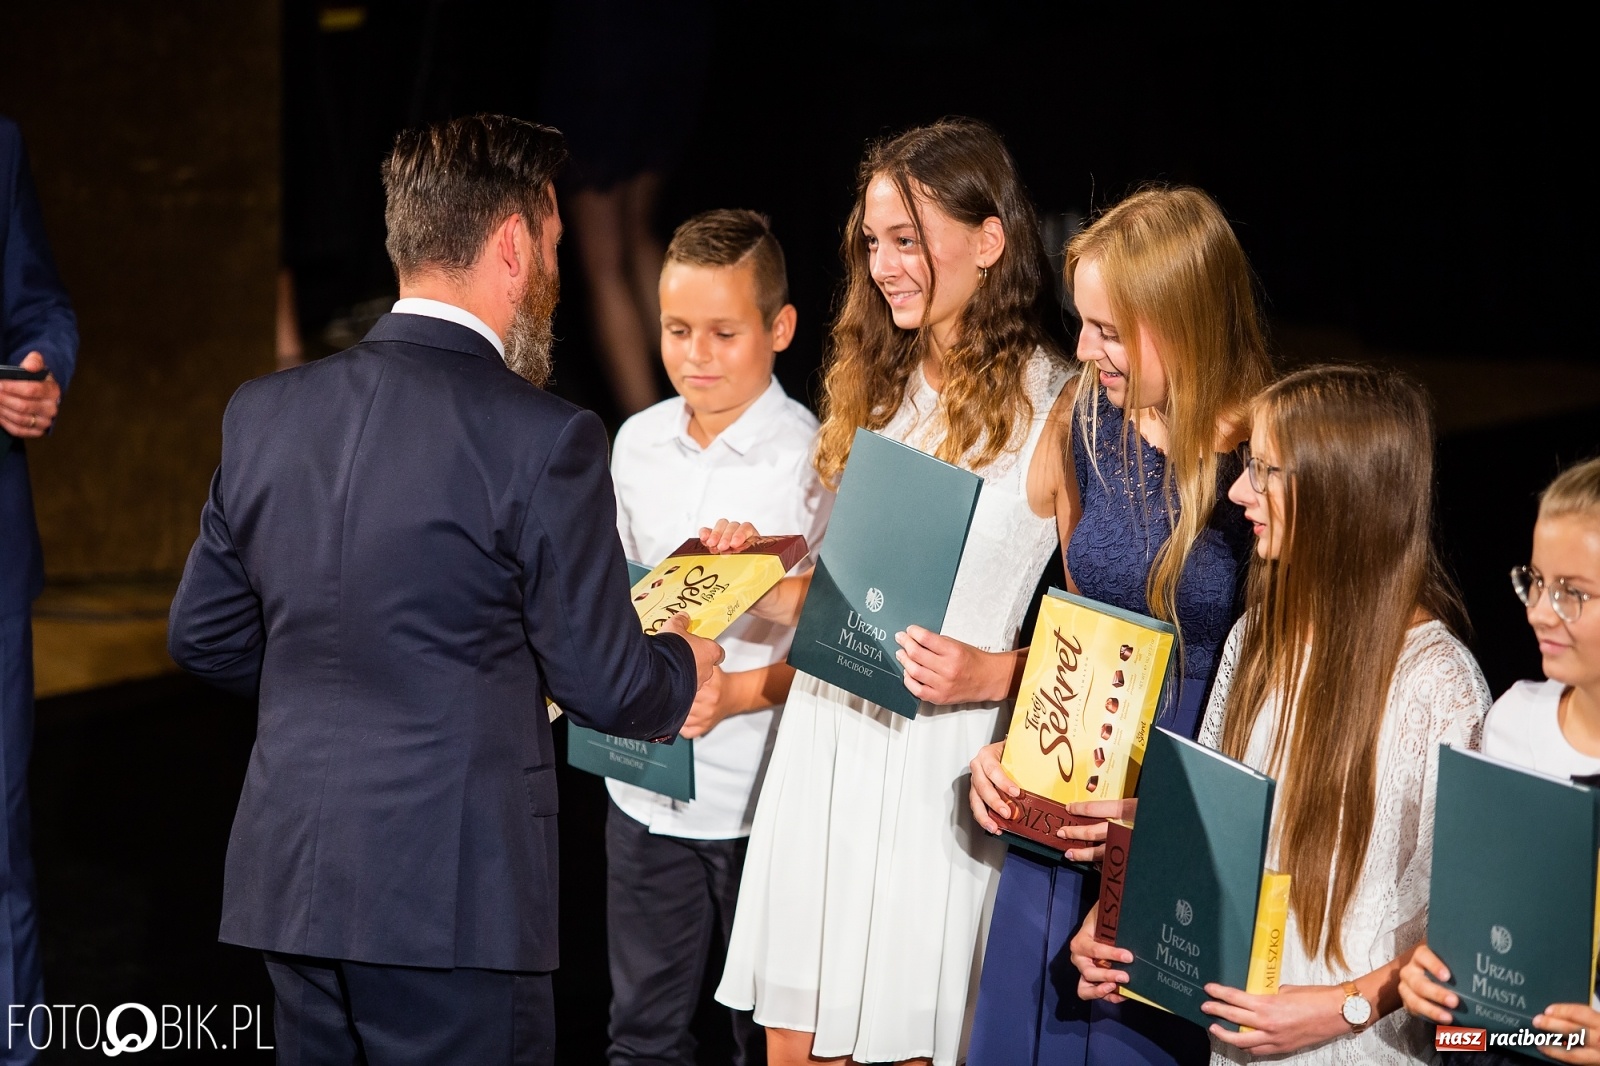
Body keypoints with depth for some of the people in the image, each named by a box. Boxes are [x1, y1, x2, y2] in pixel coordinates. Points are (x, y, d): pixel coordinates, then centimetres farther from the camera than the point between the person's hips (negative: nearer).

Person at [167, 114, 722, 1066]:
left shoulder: (264, 413, 5)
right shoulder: (542, 440, -13)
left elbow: (204, 637, 13)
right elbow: (605, 686, -7)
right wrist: (686, 664, 15)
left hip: (289, 882, 6)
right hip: (456, 898, -6)